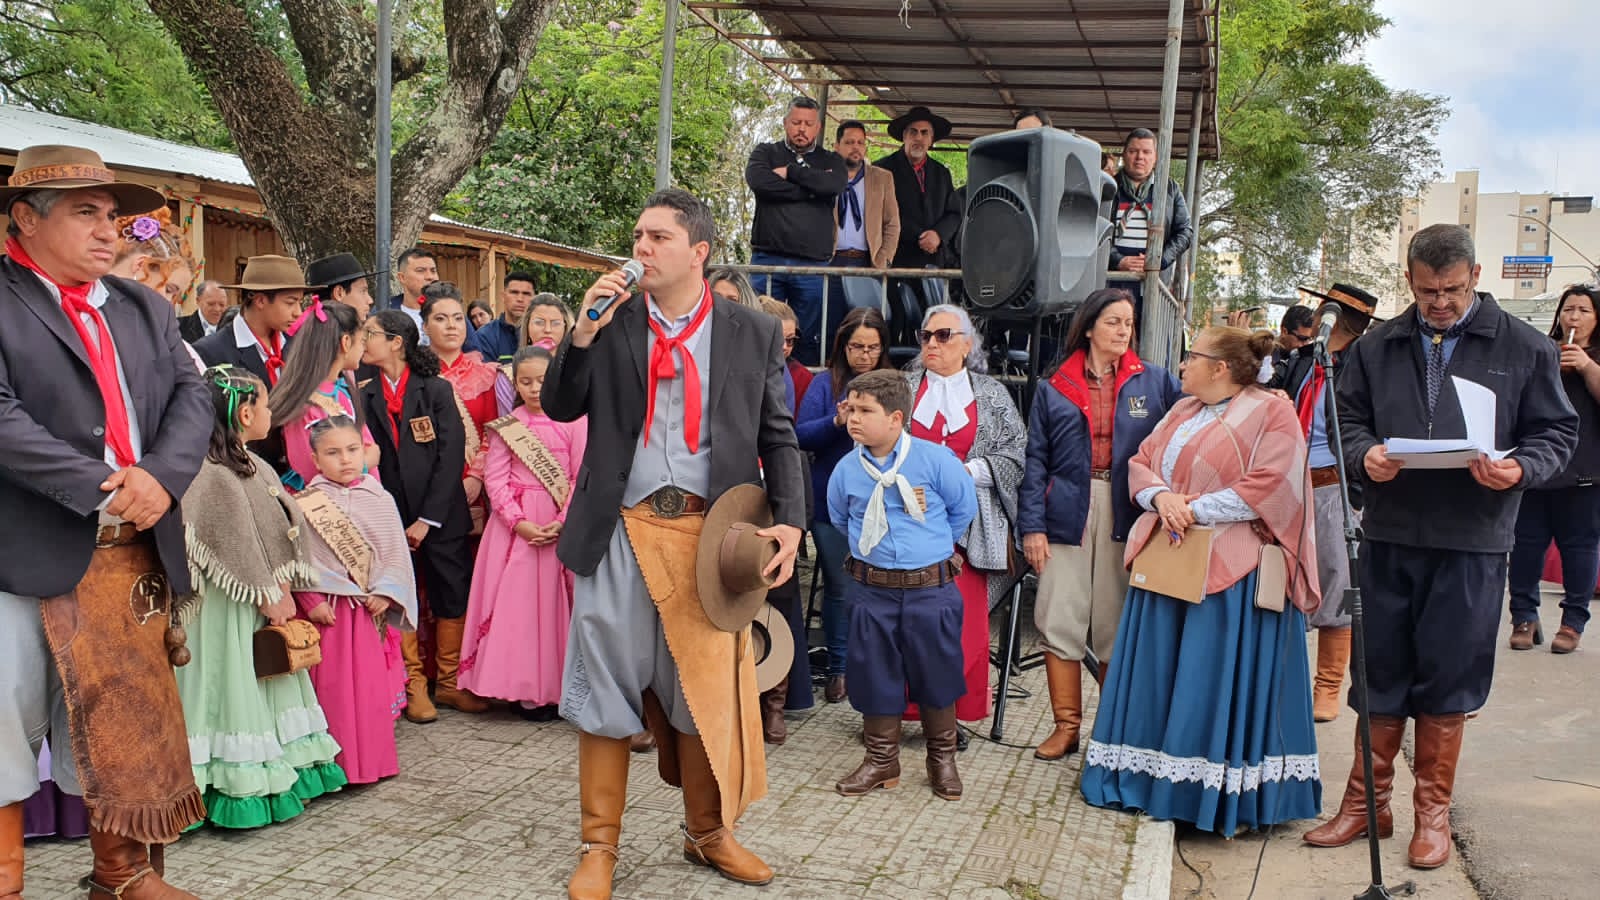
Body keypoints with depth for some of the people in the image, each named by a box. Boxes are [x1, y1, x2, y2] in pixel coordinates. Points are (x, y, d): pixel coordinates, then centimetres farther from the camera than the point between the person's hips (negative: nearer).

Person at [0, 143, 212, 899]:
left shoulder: (145, 309, 15)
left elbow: (192, 398, 6)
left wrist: (161, 475, -13)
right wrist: (102, 490, -21)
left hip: (134, 552, 6)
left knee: (131, 720, 12)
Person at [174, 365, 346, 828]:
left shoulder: (257, 467, 10)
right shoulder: (212, 475, -18)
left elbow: (290, 525, 8)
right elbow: (238, 545, -19)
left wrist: (283, 588, -1)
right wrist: (267, 596, -14)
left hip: (268, 603, 9)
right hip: (231, 609, -9)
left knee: (275, 686, 15)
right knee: (236, 686, -2)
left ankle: (283, 776, 26)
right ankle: (243, 790, 6)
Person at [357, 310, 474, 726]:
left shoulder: (437, 390, -1)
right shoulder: (364, 397, 5)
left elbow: (452, 456, -6)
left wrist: (428, 519, -10)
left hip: (441, 518, -1)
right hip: (391, 519, 1)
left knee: (452, 598, 3)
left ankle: (450, 682, 19)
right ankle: (413, 686, 15)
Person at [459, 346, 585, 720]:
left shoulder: (573, 422, 2)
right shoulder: (505, 426, 6)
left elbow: (582, 478, -2)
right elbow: (495, 479, 1)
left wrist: (563, 522, -13)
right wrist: (519, 522, -12)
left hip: (562, 524, -1)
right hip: (515, 523, 1)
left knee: (556, 600, 1)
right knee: (518, 602, -1)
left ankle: (559, 685, 9)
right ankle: (526, 688, 6)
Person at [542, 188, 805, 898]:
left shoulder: (755, 334, 4)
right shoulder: (612, 320, 6)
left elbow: (778, 438, 6)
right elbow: (559, 407, 6)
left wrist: (789, 520, -7)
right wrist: (583, 331, -9)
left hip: (707, 531, 0)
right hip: (621, 529, 1)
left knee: (705, 688, 8)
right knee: (606, 686, 6)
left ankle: (707, 833, 29)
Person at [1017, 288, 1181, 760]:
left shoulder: (1154, 381, 6)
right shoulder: (1054, 388, 6)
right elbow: (1035, 459, 4)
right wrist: (1031, 525, -4)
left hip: (1126, 515, 0)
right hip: (1067, 514, 0)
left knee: (1117, 625, 7)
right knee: (1060, 622, 0)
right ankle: (1066, 725, 12)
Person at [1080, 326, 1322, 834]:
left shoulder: (1271, 412, -5)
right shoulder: (1183, 411, 18)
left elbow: (1270, 487, -16)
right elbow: (1141, 463, 13)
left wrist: (1195, 510, -16)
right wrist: (1162, 497, -9)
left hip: (1232, 571, -7)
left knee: (1219, 679, -5)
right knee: (1161, 673, 9)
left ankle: (1229, 795, 4)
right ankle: (1155, 775, 18)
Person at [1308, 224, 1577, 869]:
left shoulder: (1525, 349, 3)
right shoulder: (1376, 348, 9)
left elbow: (1556, 431, 4)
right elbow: (1348, 420, 11)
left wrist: (1521, 468, -16)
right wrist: (1365, 455, -11)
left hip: (1471, 542, -2)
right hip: (1390, 533, 2)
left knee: (1447, 681, 6)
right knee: (1379, 675, 8)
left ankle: (1432, 811, 21)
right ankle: (1366, 803, 20)